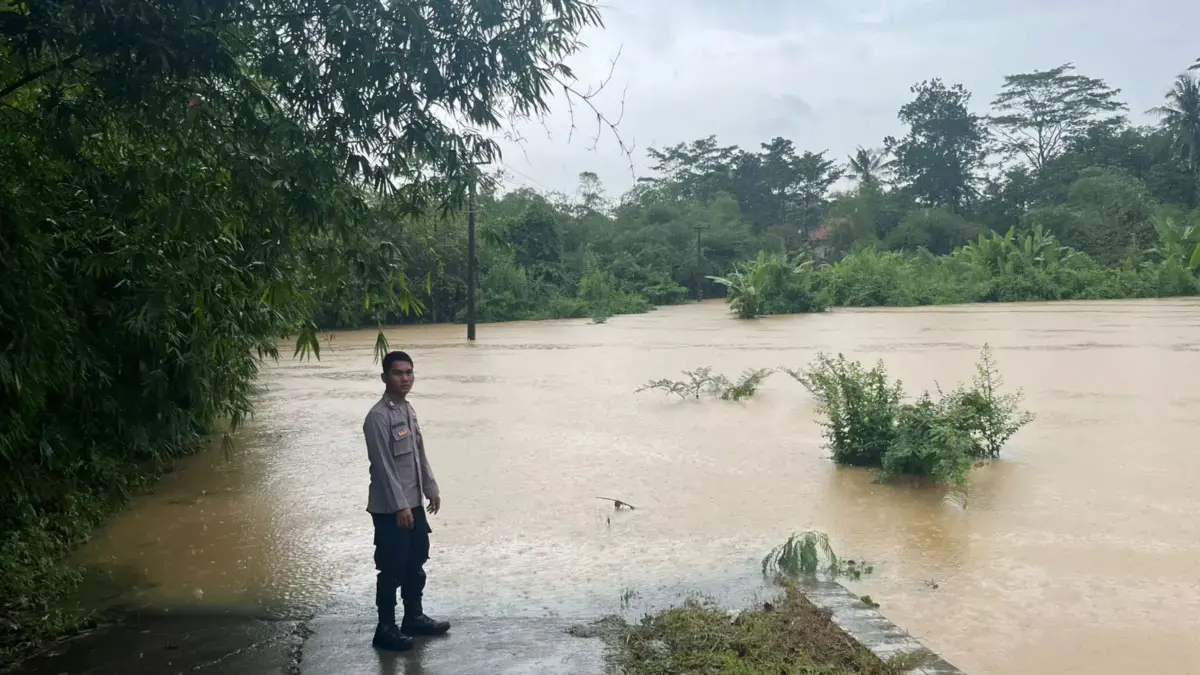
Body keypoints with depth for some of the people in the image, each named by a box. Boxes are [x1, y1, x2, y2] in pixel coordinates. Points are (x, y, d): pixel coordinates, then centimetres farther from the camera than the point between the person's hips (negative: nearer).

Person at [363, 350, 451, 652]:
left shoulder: (409, 410, 9)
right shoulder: (378, 417, -18)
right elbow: (383, 466, -21)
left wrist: (431, 489, 15)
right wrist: (400, 506, -21)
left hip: (414, 502, 9)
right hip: (390, 508, -9)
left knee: (416, 563, 18)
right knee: (392, 569, 1)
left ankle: (414, 617, 32)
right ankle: (386, 629, 14)